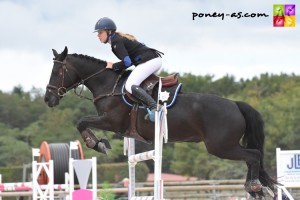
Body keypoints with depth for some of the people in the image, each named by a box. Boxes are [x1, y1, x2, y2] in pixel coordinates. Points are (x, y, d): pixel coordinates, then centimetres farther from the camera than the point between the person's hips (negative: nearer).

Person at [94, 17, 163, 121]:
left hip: (149, 61, -11)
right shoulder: (119, 38, 22)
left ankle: (153, 107, -40)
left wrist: (113, 66, -1)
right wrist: (118, 67, 18)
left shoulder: (116, 41, -8)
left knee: (130, 85, -24)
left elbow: (127, 62, -16)